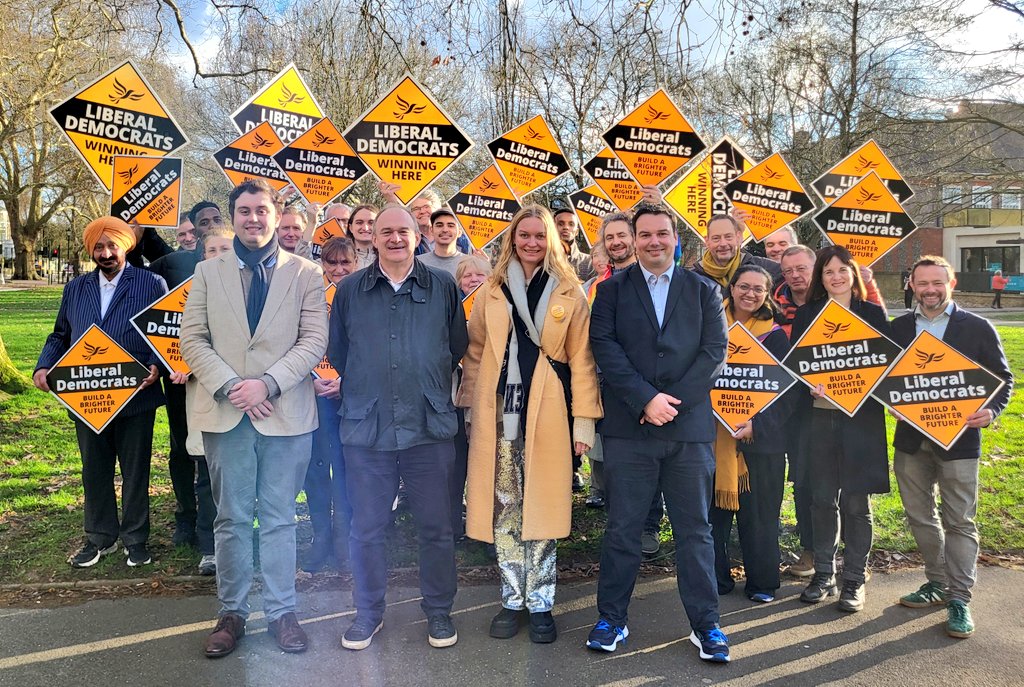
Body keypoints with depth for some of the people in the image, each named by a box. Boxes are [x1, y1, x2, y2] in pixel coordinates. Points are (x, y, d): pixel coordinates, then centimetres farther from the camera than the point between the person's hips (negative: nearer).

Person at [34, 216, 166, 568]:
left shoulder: (152, 284, -2)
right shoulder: (75, 288, 12)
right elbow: (60, 335, 16)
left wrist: (155, 366, -21)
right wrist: (43, 366, -2)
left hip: (135, 395, -4)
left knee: (135, 469, 8)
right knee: (94, 470, 14)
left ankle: (135, 538, 22)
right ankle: (100, 537, 28)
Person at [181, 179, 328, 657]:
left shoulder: (305, 274, 4)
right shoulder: (208, 272, 10)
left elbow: (315, 340, -3)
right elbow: (192, 338, 4)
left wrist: (268, 383, -15)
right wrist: (230, 387, -10)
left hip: (286, 411, -1)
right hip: (224, 412, 2)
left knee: (279, 517, 7)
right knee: (231, 517, 9)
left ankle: (281, 611, 20)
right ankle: (232, 613, 23)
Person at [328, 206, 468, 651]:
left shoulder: (443, 287, 4)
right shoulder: (350, 290, 7)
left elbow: (457, 348, 12)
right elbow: (337, 352, 16)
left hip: (430, 427, -1)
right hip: (366, 427, 1)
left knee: (435, 526, 8)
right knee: (367, 528, 10)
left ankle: (438, 610, 27)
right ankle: (368, 612, 29)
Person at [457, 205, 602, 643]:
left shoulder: (568, 294, 4)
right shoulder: (492, 291, 10)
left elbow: (581, 360, 1)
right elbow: (475, 354, 11)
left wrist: (584, 421, -4)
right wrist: (471, 410, 5)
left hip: (547, 414, -2)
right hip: (500, 413, 2)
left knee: (541, 509, 3)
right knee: (504, 509, 6)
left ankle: (540, 604, 18)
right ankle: (512, 600, 22)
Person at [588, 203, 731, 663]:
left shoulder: (704, 291, 10)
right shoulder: (612, 290, 8)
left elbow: (715, 350, 1)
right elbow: (605, 347, -3)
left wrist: (672, 400, -10)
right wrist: (646, 399, -13)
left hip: (689, 426, 1)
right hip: (628, 428, 0)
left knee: (695, 530, 8)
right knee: (622, 529, 7)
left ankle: (705, 624, 21)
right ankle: (612, 619, 21)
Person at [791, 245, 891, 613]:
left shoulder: (873, 313, 5)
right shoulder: (807, 314, 7)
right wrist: (811, 384, -15)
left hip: (861, 417, -1)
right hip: (819, 415, 1)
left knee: (856, 502, 3)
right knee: (822, 498, 7)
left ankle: (854, 580, 16)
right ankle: (823, 575, 21)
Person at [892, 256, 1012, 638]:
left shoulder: (978, 328, -1)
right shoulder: (898, 328, 7)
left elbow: (1002, 378, 2)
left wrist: (991, 411, -16)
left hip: (958, 438, -3)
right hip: (911, 438, 4)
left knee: (959, 520, 2)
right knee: (920, 516, 13)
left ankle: (959, 599, 11)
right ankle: (938, 583, 30)